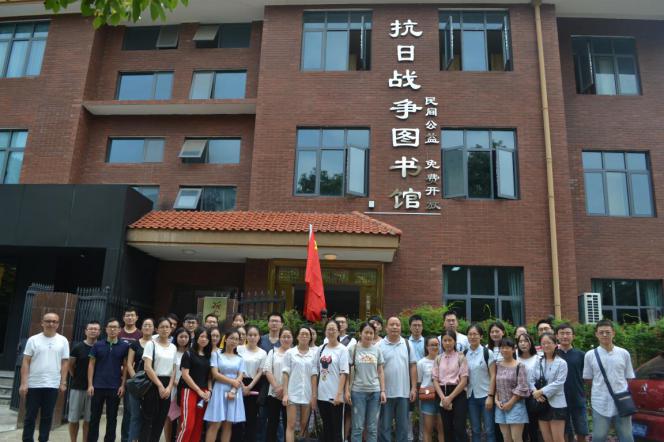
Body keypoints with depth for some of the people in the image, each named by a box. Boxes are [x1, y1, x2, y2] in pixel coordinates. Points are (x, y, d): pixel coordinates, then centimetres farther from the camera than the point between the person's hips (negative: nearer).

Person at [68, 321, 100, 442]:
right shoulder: (78, 347, -4)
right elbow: (70, 366, 6)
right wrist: (77, 379, 8)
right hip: (77, 387, -1)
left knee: (88, 419, 7)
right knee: (73, 418, 6)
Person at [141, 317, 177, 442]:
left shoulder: (173, 348, 10)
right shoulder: (151, 344, -4)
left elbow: (173, 370, 11)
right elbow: (147, 367, -12)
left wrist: (169, 387, -5)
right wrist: (160, 386, -15)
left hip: (167, 386, 5)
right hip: (153, 384, -5)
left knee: (160, 420, 8)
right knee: (148, 419, -2)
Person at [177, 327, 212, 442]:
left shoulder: (208, 356, 12)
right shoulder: (189, 353, -4)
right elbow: (185, 374, -10)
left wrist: (208, 390, -1)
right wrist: (198, 390, -10)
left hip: (203, 392, 5)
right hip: (190, 390, -5)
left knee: (198, 425, 6)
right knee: (187, 424, -11)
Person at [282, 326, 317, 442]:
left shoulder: (314, 353, 3)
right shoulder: (290, 353, 1)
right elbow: (285, 374, 0)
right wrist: (285, 394, -6)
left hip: (308, 394, 1)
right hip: (293, 393, -1)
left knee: (304, 425, 9)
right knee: (290, 425, -2)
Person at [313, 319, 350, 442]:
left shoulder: (342, 349, -5)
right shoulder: (321, 349, 8)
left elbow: (343, 373, -11)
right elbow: (315, 371, 9)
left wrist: (339, 394, -17)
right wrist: (314, 392, 5)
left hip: (335, 395, -4)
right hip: (322, 394, 5)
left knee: (336, 428, 2)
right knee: (326, 427, 14)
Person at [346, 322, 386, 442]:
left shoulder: (377, 350, 5)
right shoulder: (353, 349, -2)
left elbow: (380, 372, 8)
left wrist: (382, 391, 2)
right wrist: (347, 390, -7)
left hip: (375, 391, 3)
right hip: (358, 391, -2)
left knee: (372, 427, 9)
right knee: (358, 427, 2)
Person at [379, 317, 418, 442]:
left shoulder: (407, 344, 6)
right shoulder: (380, 345, -3)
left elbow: (413, 366, 6)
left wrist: (414, 388, 1)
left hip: (404, 393, 2)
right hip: (385, 393, -2)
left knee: (403, 427, 11)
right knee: (384, 427, 7)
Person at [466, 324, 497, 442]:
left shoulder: (487, 353, -5)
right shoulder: (465, 354, 5)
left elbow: (493, 376, -6)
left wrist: (490, 396, -12)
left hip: (485, 395, -3)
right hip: (471, 396, 3)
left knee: (489, 430, 0)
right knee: (475, 430, 10)